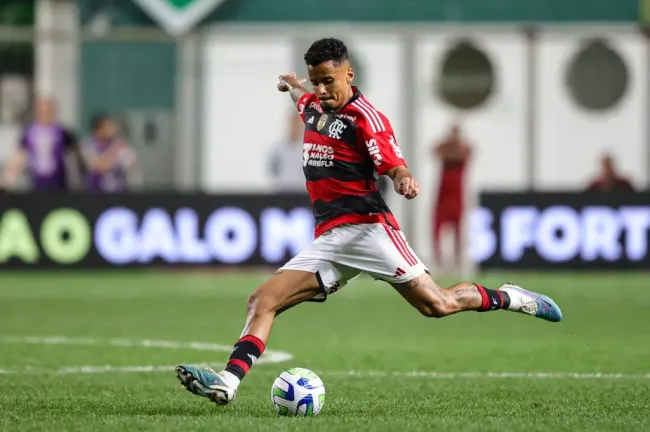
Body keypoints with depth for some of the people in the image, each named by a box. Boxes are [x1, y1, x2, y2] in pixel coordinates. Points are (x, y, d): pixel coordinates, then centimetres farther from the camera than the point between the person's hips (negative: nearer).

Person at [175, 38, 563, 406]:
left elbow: (395, 166, -16)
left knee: (437, 304, -13)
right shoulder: (313, 106, 14)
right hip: (328, 239, 7)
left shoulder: (365, 117, -7)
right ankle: (228, 382, -20)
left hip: (366, 227, -7)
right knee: (262, 301, -8)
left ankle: (508, 298, 11)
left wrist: (406, 181, -37)